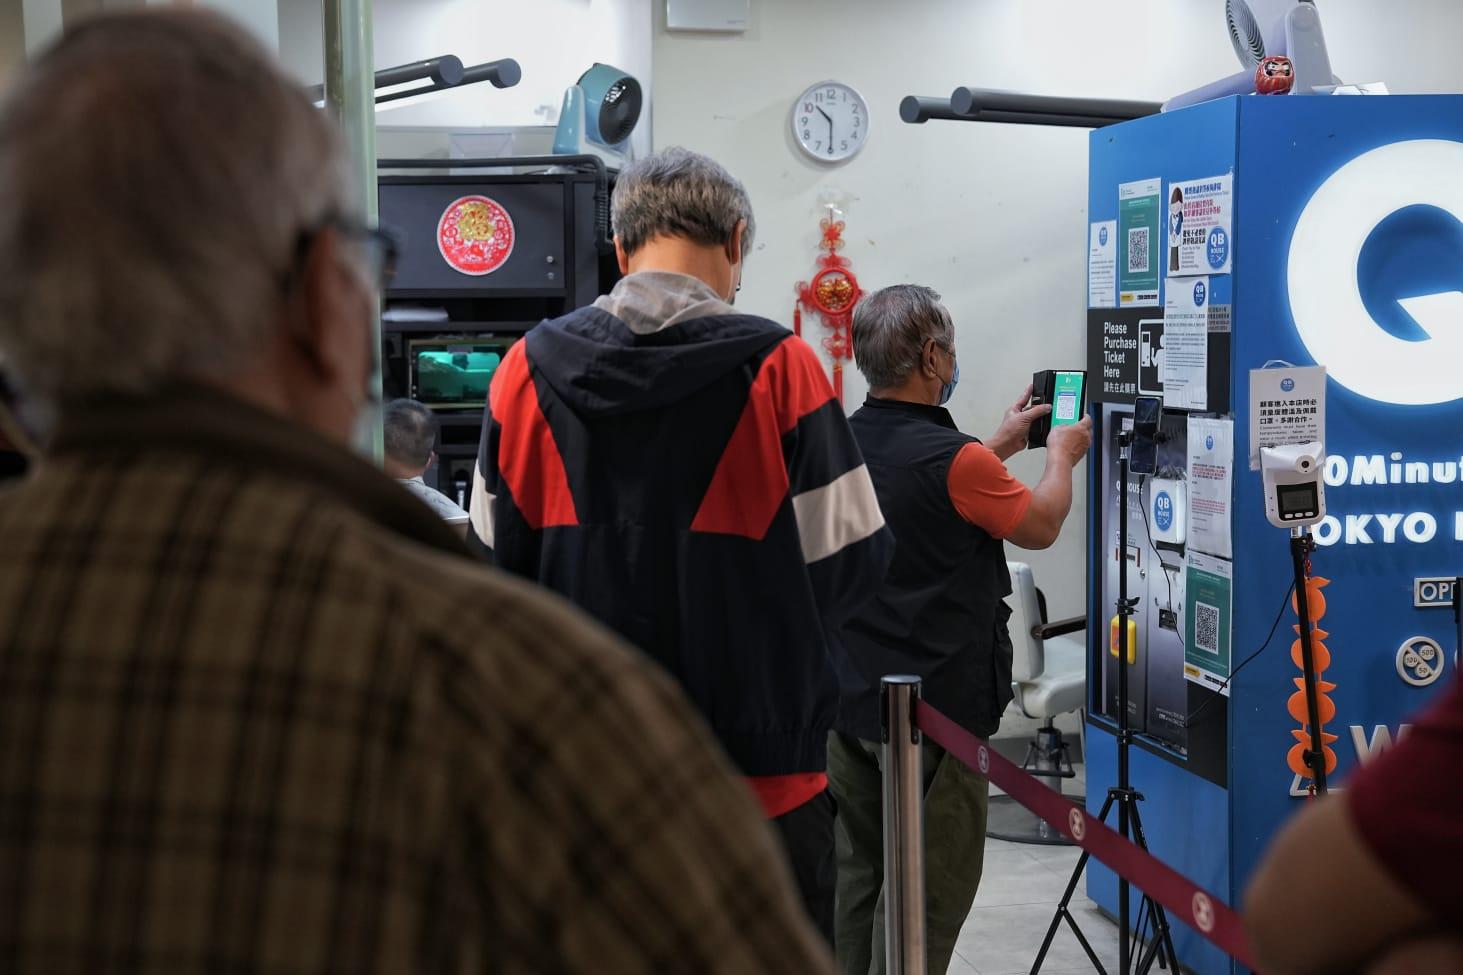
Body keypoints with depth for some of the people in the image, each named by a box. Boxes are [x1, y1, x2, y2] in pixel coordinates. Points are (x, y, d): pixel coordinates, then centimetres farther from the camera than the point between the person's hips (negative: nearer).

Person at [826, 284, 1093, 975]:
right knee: (929, 891, 2)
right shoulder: (954, 459, -20)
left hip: (849, 703, 7)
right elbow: (1040, 526, -2)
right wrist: (1061, 456, 16)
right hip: (938, 709, -7)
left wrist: (1001, 445, 28)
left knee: (857, 872, 16)